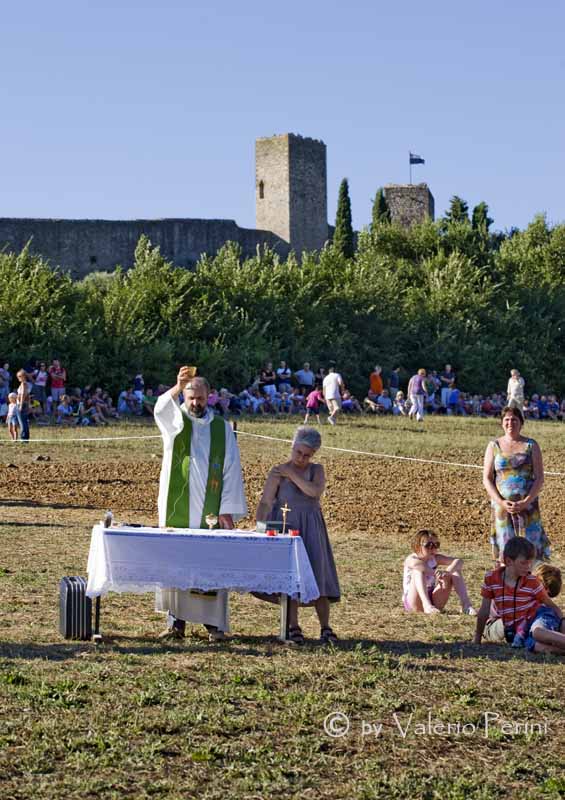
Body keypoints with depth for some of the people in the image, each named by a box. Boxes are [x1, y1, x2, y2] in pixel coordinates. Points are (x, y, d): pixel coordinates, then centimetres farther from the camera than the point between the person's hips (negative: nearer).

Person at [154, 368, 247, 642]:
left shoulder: (222, 428, 8)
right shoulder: (174, 421, 5)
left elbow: (232, 469, 4)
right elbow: (161, 408, -21)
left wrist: (228, 509, -5)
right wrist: (177, 388, -41)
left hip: (210, 511, 0)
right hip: (178, 509, 0)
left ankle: (214, 622, 5)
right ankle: (176, 621, 3)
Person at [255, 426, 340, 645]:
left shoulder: (316, 470, 5)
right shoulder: (278, 472, -1)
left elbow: (315, 491, -15)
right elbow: (265, 503, -5)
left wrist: (292, 474, -13)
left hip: (310, 530, 2)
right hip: (285, 528, -2)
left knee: (317, 574, -2)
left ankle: (325, 628, 2)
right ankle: (293, 628, 0)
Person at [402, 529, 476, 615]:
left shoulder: (436, 558, 2)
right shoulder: (411, 559, -11)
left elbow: (458, 561, -14)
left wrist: (447, 572, -33)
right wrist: (437, 574, -39)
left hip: (432, 600, 5)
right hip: (413, 601, -5)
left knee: (455, 572, -7)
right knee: (418, 571, -31)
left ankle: (466, 605, -23)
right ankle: (427, 605, -49)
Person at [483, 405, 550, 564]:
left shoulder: (531, 445, 5)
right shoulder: (494, 446, 7)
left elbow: (539, 478, 0)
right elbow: (487, 479, 3)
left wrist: (526, 502, -13)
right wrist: (501, 502, -10)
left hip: (528, 506, 0)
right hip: (502, 506, 0)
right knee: (505, 549, -2)